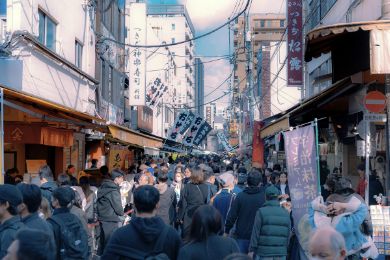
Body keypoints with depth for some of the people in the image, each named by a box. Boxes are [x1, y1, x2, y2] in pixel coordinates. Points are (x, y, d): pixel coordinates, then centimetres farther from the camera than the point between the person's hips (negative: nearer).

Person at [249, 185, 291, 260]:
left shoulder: (261, 212, -7)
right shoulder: (286, 213, 5)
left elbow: (255, 233, -7)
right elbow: (288, 235, 8)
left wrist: (251, 250, -1)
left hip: (264, 254, -3)